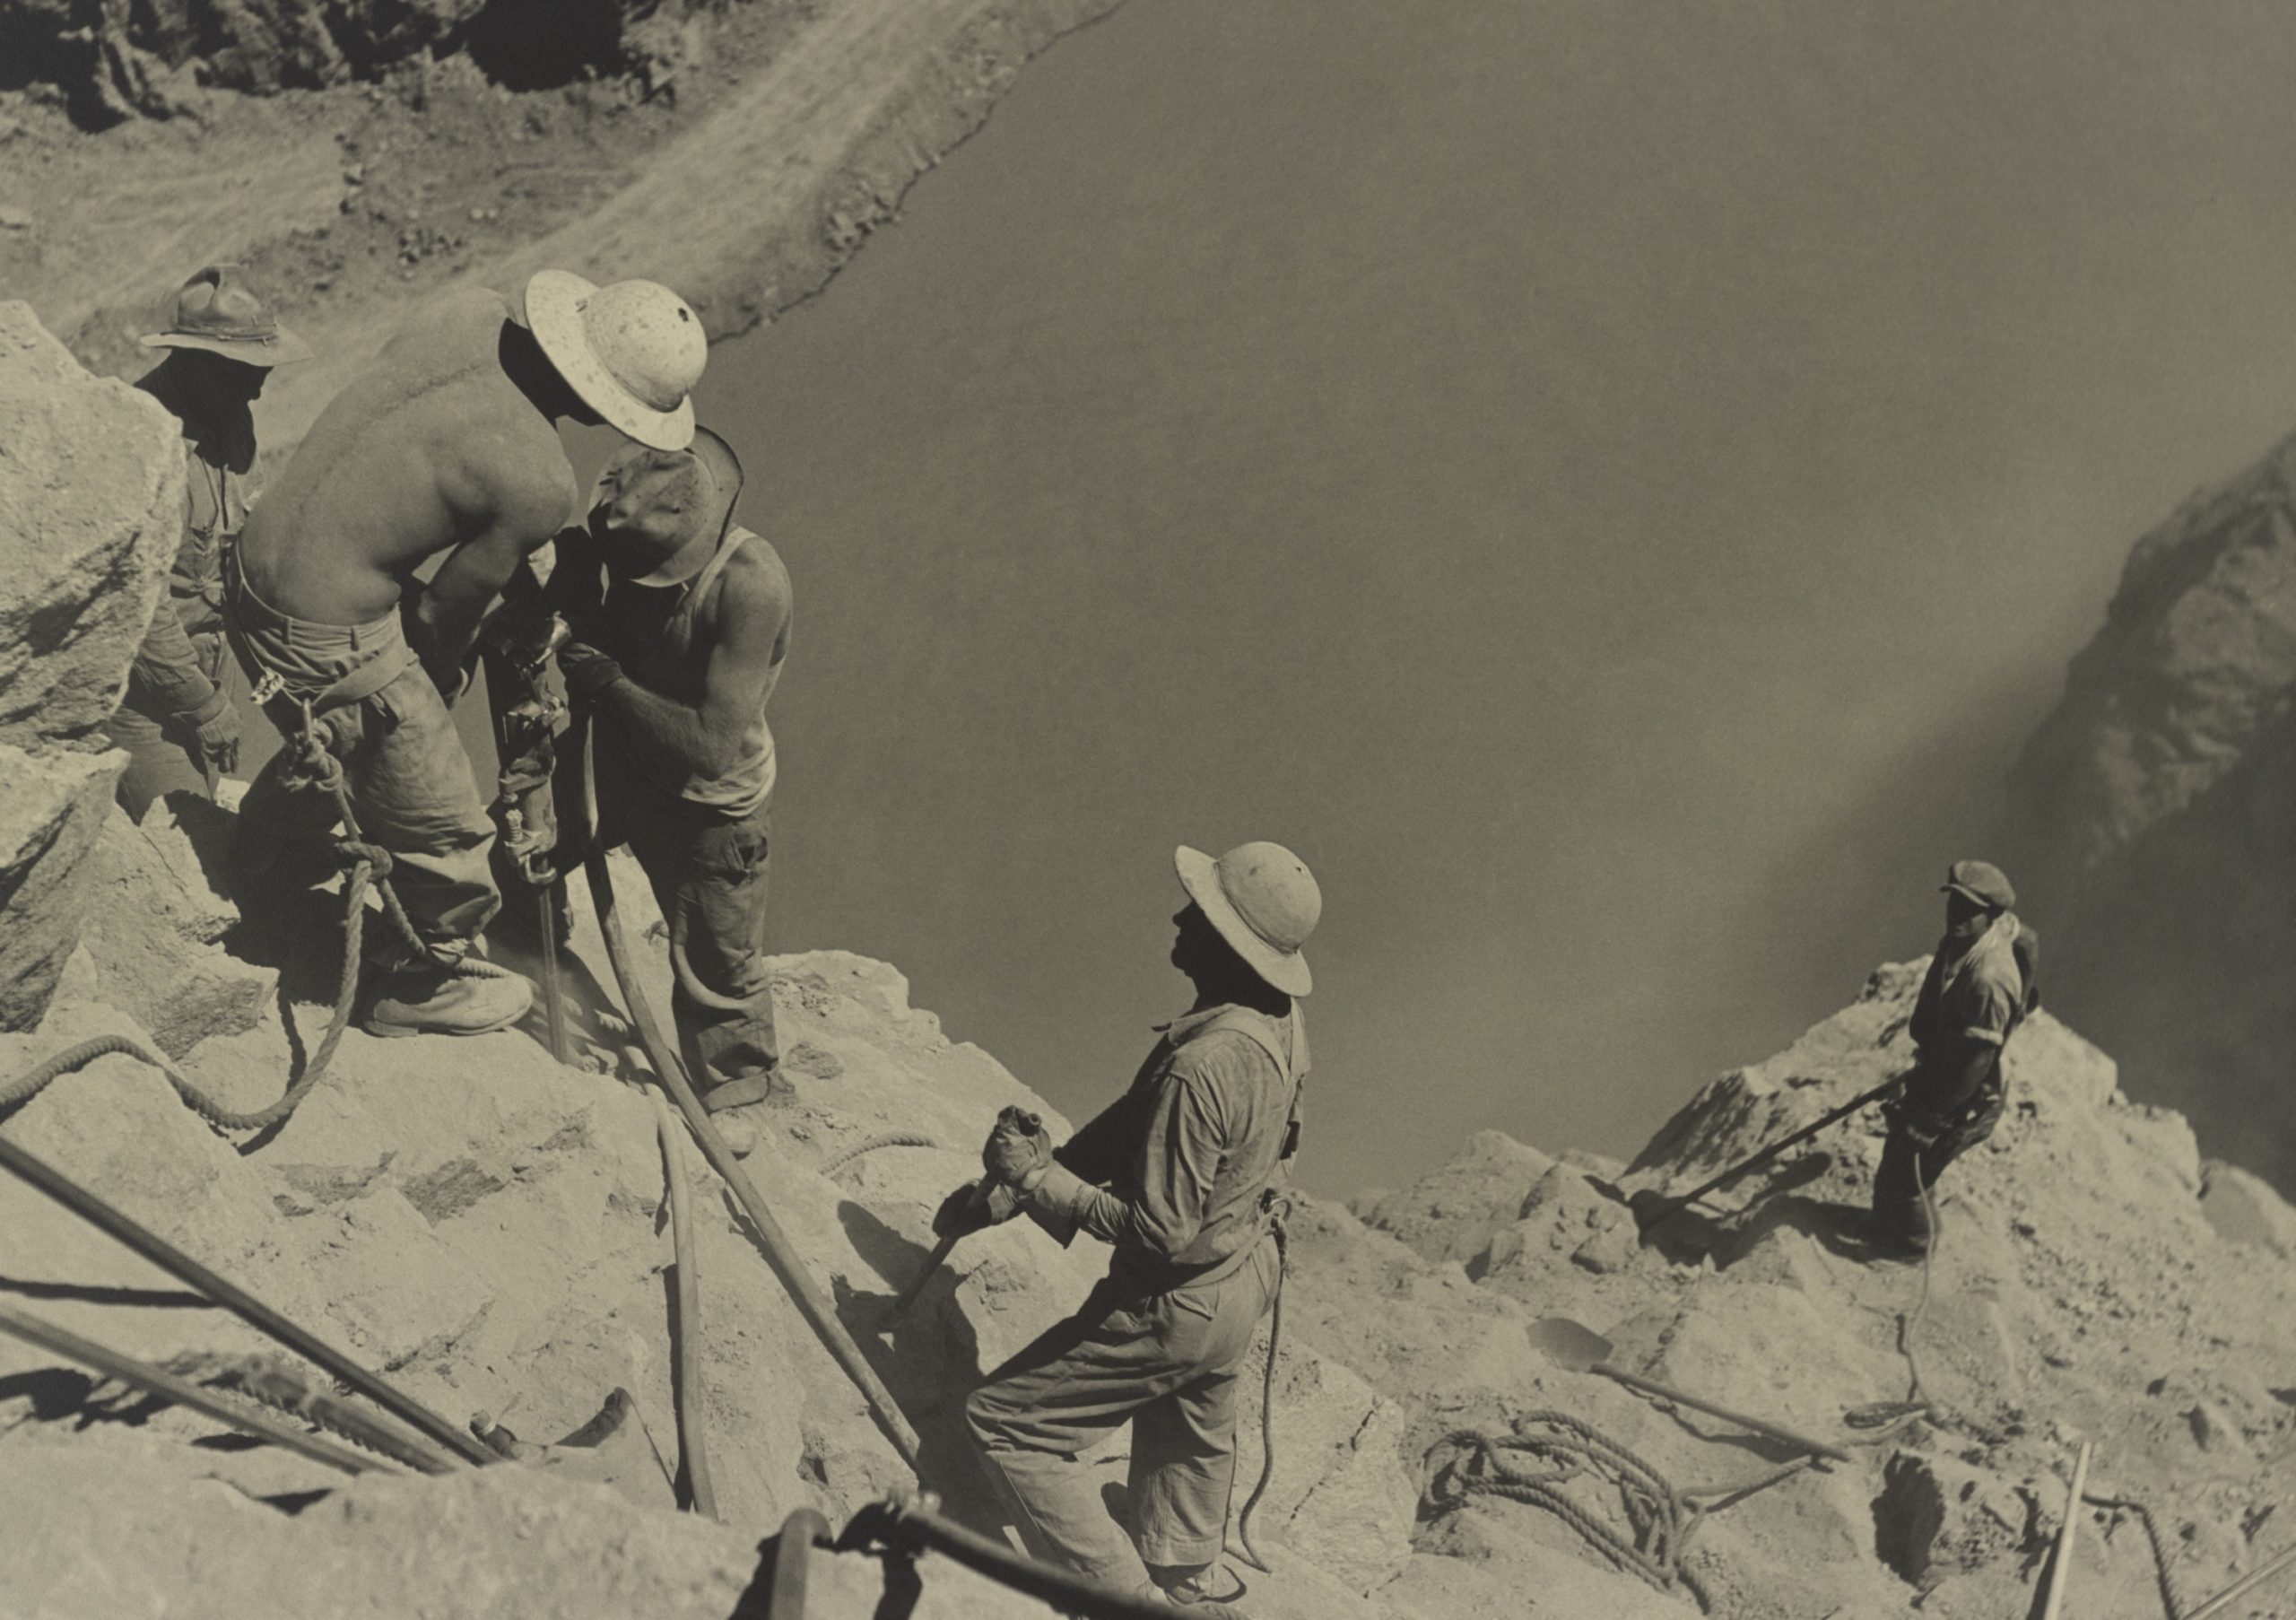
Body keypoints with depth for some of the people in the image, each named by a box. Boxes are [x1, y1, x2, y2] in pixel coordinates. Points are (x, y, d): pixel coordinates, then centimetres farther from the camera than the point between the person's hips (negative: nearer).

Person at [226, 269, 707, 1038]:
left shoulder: (472, 311, -6)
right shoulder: (540, 484, -24)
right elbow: (444, 609, -12)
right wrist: (438, 678, 10)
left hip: (253, 562, 8)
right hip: (322, 642, -8)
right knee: (445, 833, 13)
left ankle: (258, 851, 61)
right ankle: (418, 987, 37)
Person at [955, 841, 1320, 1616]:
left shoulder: (1200, 1068, -35)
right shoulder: (1280, 1022, -6)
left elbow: (1159, 1230, -30)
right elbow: (1133, 1122, 1)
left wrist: (1037, 1177, -21)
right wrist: (1013, 1188, 1)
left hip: (1177, 1308, -9)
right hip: (1244, 1276, 9)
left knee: (1005, 1421, 3)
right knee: (1188, 1448, 29)